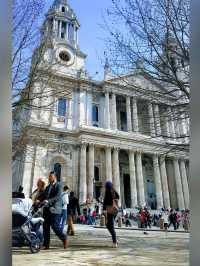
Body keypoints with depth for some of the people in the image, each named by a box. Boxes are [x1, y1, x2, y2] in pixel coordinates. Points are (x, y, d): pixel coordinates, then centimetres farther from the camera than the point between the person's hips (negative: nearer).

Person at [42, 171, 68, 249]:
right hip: (47, 209, 7)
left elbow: (58, 197, -18)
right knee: (45, 226, 4)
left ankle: (64, 239, 13)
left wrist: (48, 201, -29)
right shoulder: (48, 187, 18)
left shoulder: (58, 186, -5)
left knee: (55, 226, -8)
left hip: (55, 209, -7)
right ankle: (46, 244, 13)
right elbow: (44, 196, 15)